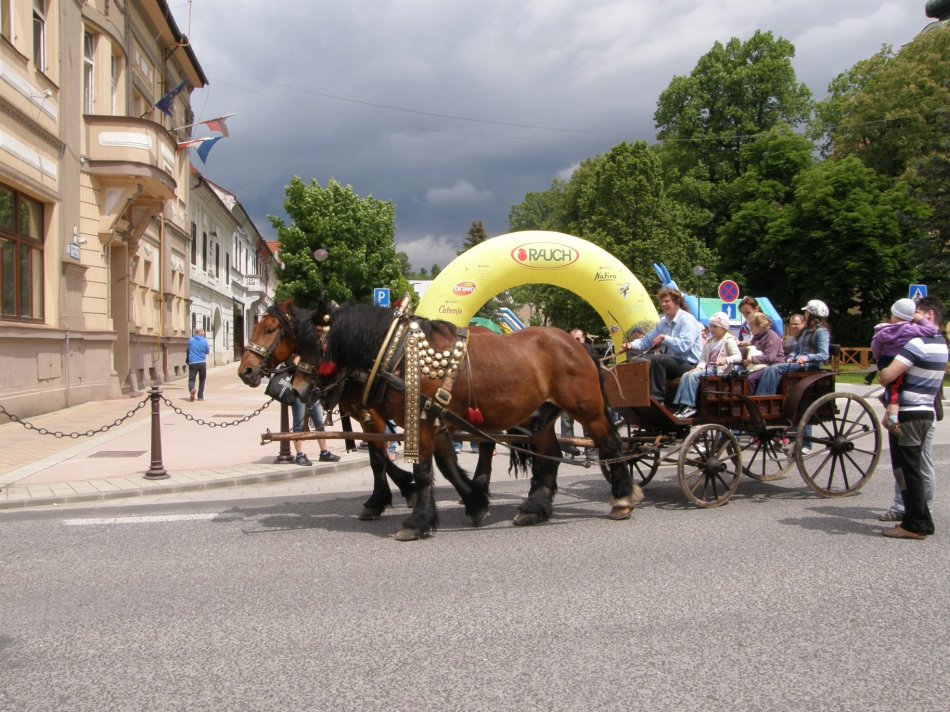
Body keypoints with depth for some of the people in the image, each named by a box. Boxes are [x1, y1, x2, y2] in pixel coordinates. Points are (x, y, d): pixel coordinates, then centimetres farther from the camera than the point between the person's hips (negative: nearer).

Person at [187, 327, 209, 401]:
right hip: (202, 363, 0)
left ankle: (192, 389, -29)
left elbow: (188, 350, 16)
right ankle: (200, 396, 16)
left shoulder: (190, 340, 2)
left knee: (191, 379, 2)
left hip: (192, 363, 0)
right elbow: (207, 351, 7)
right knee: (202, 380, 15)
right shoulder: (204, 341, -4)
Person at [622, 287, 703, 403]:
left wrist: (664, 339, -24)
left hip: (689, 365, -8)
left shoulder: (686, 319, -13)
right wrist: (632, 345, -8)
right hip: (672, 363, 8)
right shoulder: (663, 322, 12)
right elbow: (647, 340, 11)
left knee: (657, 359, -29)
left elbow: (684, 345, -26)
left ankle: (657, 399, -24)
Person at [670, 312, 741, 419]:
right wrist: (699, 367, -7)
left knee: (693, 375, -28)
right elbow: (703, 359, 14)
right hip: (707, 369, 7)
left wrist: (726, 360, -32)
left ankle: (690, 406, -29)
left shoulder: (728, 340, -1)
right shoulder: (709, 342, 21)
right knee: (685, 375, -17)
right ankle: (681, 406, -24)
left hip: (720, 371, -7)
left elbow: (738, 356, -14)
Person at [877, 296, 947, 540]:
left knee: (907, 470, -1)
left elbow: (888, 376, -25)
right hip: (926, 412, 9)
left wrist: (880, 372, -3)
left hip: (908, 414, -9)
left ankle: (914, 525, 4)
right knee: (913, 469, 17)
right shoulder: (941, 344, 13)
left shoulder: (918, 343, -19)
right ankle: (921, 521, 24)